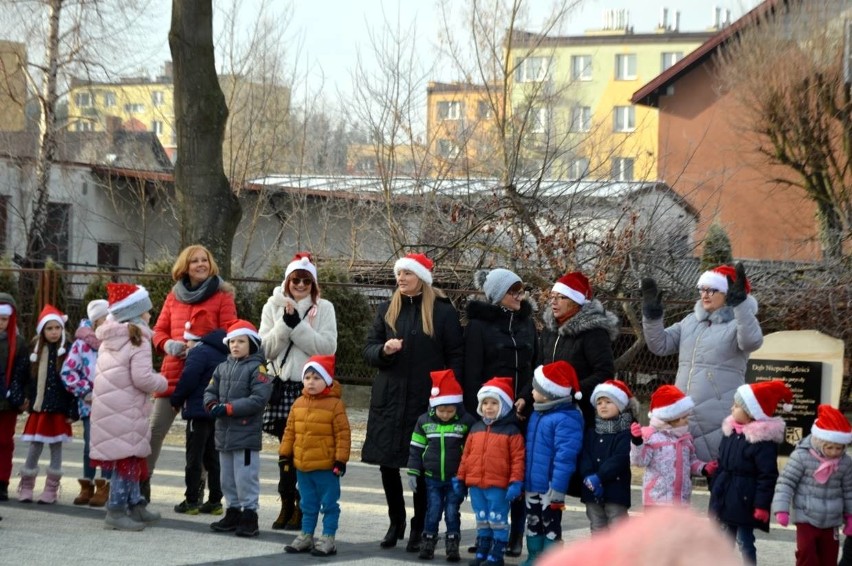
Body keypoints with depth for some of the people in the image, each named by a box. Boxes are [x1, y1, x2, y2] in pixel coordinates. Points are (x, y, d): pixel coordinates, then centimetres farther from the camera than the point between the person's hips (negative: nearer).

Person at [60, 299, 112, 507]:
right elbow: (68, 371, 0)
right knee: (90, 442, 3)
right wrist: (84, 392, -5)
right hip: (90, 402, 0)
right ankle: (87, 485, 14)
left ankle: (104, 487, 7)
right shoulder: (82, 343, 0)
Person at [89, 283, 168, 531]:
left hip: (107, 405, 8)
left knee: (131, 457, 17)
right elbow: (142, 378, -17)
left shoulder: (109, 339, 15)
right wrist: (162, 382, 1)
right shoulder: (138, 339, -10)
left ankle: (135, 504, 26)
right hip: (125, 410, -8)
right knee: (126, 458, -3)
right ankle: (116, 511, -2)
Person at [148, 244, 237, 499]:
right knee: (155, 429, 3)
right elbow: (159, 330, 16)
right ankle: (142, 484, 13)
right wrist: (168, 345, -6)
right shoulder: (174, 296, 12)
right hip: (172, 372, 4)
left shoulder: (222, 295, 0)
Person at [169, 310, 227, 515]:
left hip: (199, 412, -8)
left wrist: (176, 400, -3)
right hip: (218, 412, 8)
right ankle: (215, 500, 13)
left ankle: (191, 501, -1)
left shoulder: (199, 352, -14)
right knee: (212, 456, 12)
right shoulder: (222, 352, 13)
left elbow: (188, 380, -19)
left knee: (194, 457, -3)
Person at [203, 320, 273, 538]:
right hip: (224, 433, 7)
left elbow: (258, 399, -17)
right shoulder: (222, 368, 14)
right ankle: (233, 512, 24)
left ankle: (249, 516, 1)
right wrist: (213, 405, -12)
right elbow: (210, 391, 12)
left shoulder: (257, 369, -8)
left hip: (246, 434, -7)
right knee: (227, 478, 14)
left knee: (245, 478, -6)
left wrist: (228, 408, -19)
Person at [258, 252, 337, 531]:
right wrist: (284, 323, -13)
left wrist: (296, 324, -14)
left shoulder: (323, 309, 3)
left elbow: (327, 347, -9)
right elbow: (266, 348, 0)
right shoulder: (273, 307, 8)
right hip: (282, 385, 2)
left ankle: (302, 507, 4)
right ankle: (286, 504, 12)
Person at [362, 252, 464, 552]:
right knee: (388, 463, 5)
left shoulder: (443, 311, -1)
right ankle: (396, 523, 20)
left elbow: (456, 357, 0)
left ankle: (419, 528, 10)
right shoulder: (387, 310, 10)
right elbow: (369, 350, 10)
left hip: (426, 400, -4)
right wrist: (384, 350, -13)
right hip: (389, 398, 4)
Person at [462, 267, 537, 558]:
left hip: (522, 411, 3)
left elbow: (536, 366, 13)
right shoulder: (479, 324, 0)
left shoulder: (526, 322, 13)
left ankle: (516, 536, 5)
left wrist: (525, 398, -2)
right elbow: (472, 373, -3)